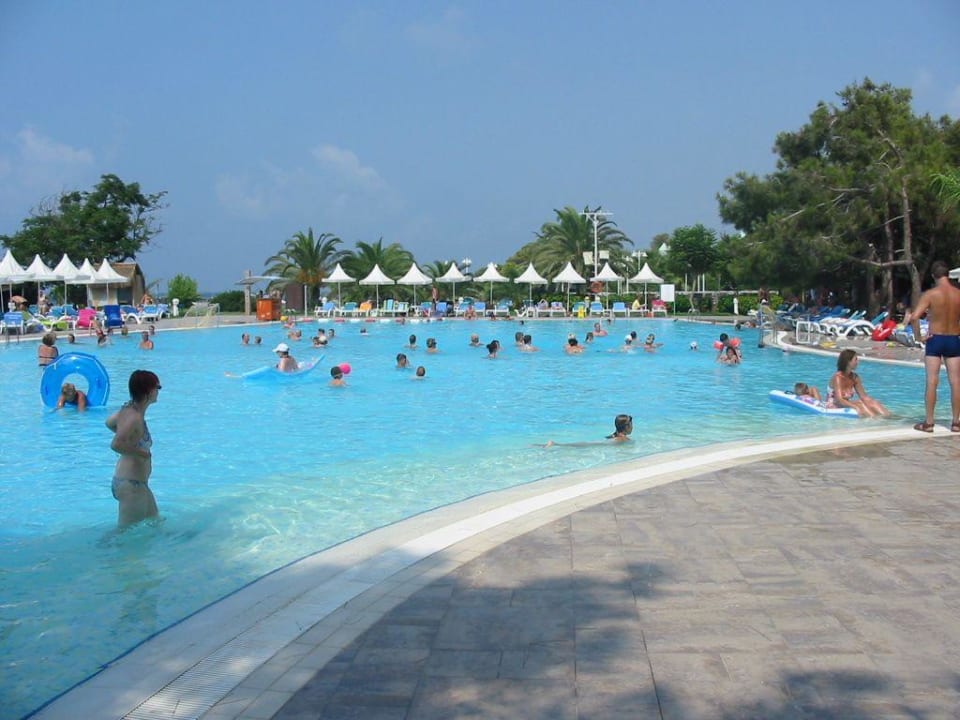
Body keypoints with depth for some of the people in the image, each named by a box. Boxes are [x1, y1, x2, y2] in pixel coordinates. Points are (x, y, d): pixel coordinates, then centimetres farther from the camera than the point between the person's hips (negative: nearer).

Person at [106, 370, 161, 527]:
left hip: (138, 483, 10)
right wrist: (141, 452, -23)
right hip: (131, 484, -10)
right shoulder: (135, 418, -24)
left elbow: (109, 423, 26)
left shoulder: (128, 409, 5)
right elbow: (116, 444, -37)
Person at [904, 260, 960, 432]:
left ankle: (928, 423, 2)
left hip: (935, 340, -3)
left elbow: (914, 317, -20)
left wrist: (917, 335, -7)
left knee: (932, 381, 0)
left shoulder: (930, 294, -11)